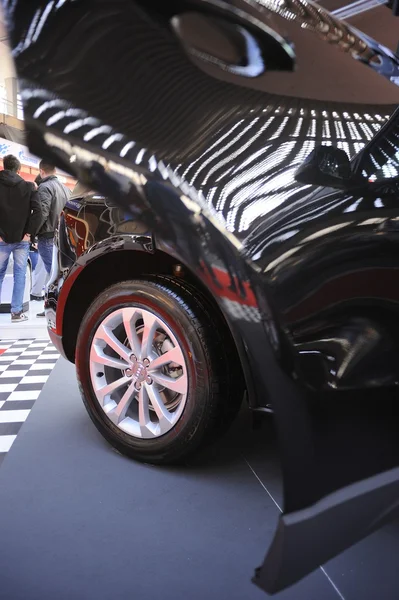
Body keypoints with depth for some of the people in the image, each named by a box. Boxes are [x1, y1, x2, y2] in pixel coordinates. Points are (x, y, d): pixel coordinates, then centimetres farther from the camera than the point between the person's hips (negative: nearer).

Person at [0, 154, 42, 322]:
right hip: (22, 239, 0)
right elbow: (38, 211, -9)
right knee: (19, 275, 5)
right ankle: (17, 312, 4)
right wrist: (29, 232, -4)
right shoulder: (28, 187, 0)